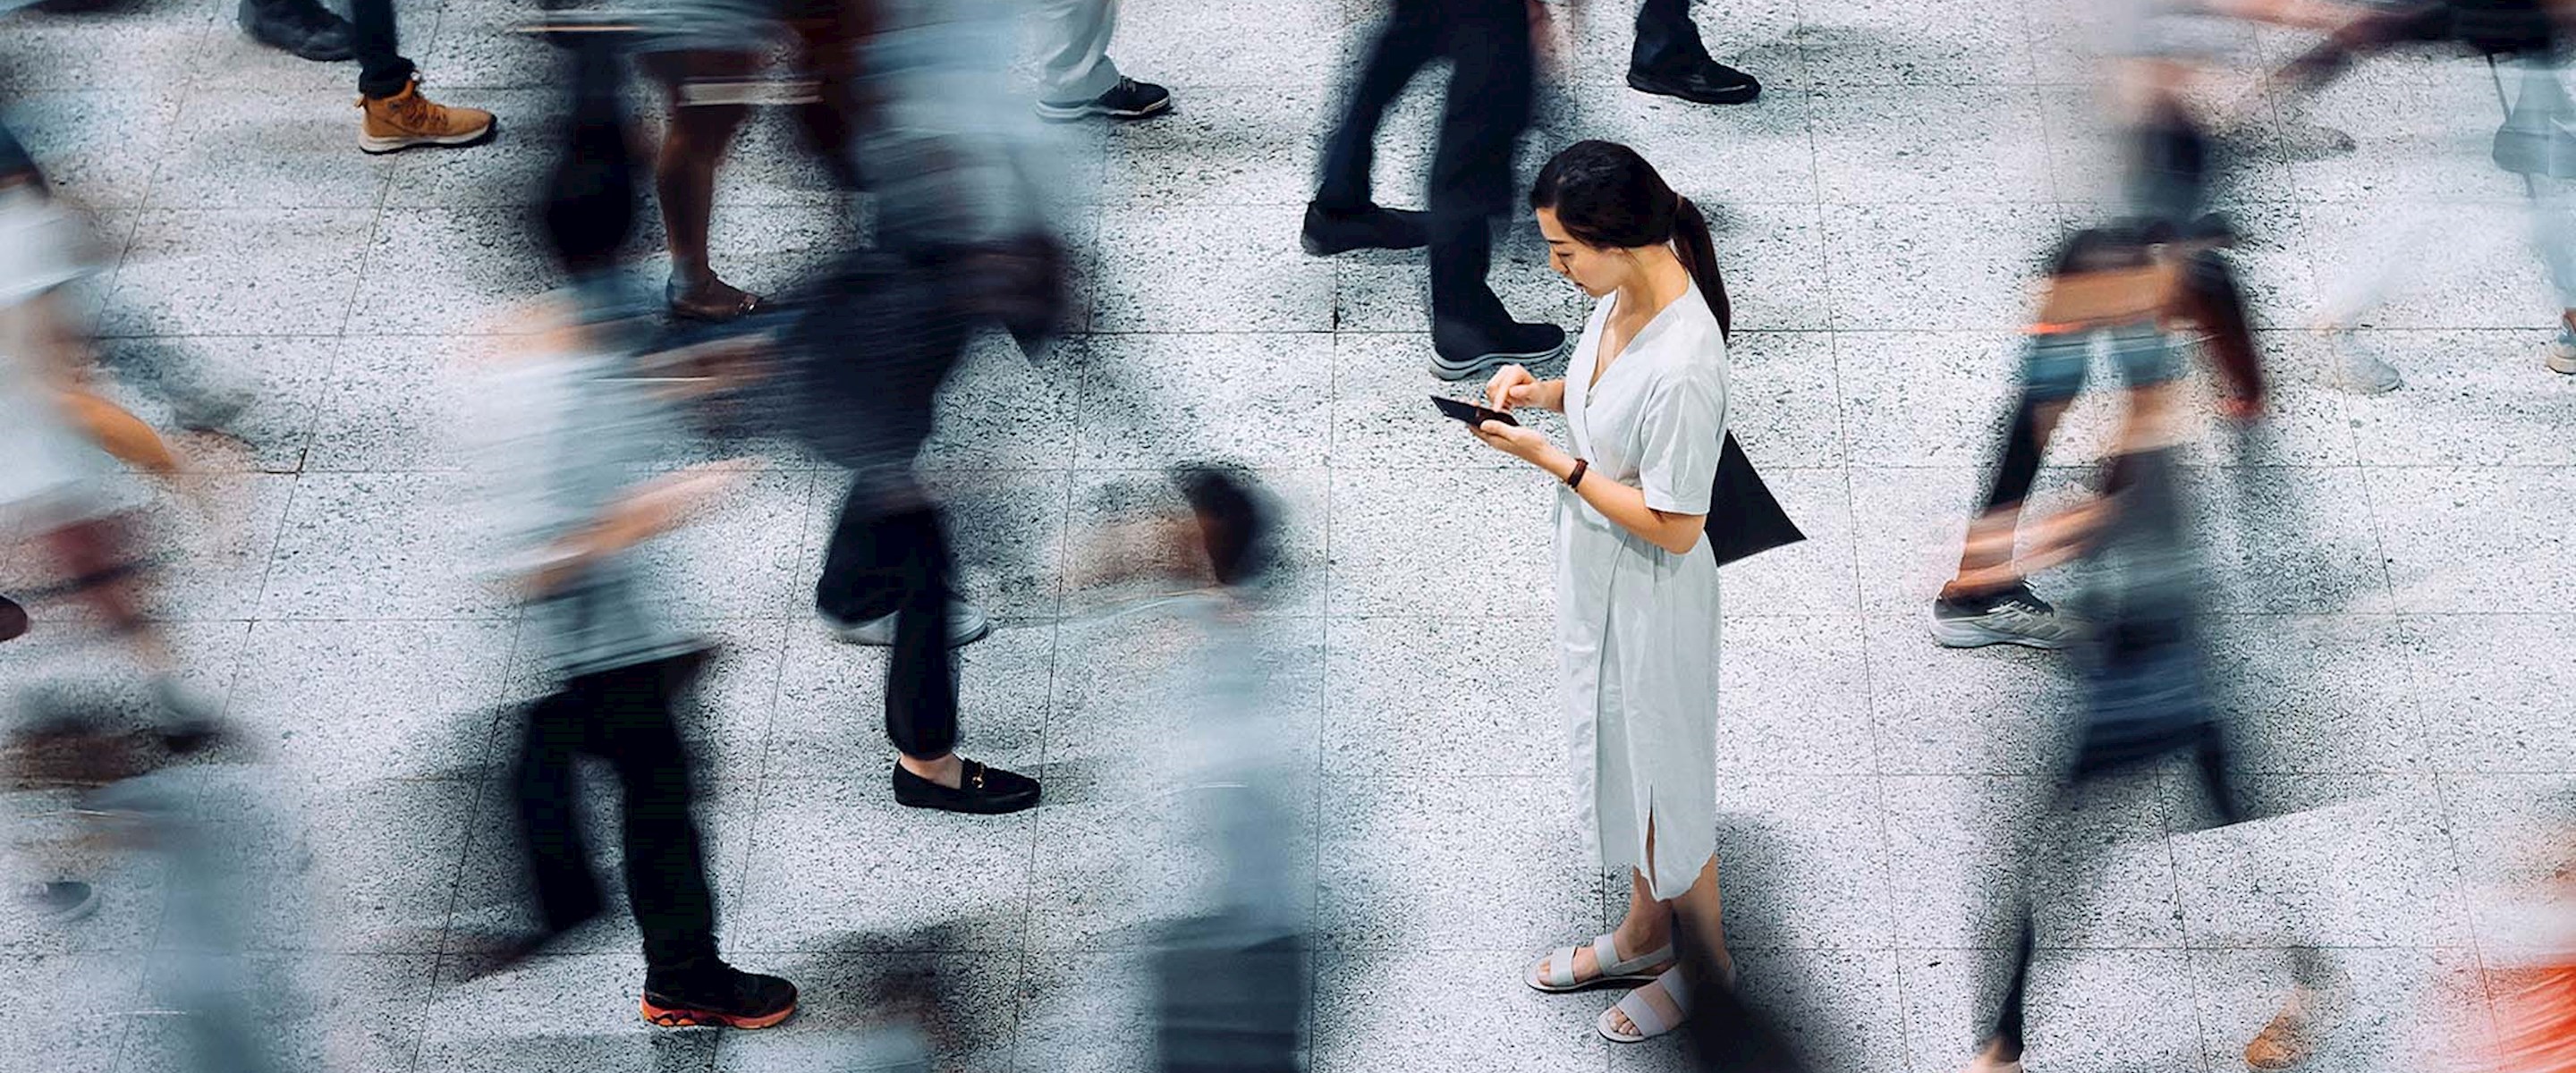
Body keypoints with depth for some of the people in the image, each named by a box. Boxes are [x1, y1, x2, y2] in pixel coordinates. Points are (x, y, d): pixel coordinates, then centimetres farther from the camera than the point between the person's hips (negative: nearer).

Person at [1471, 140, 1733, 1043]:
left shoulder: (1683, 365, -36)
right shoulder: (1623, 294, -9)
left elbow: (1673, 528, -28)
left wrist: (1548, 458, -25)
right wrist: (1541, 390, -6)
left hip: (1647, 596, -9)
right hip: (1595, 576, 9)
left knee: (1663, 779, 13)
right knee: (1615, 758, 26)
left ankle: (1709, 963, 36)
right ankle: (1646, 933, 48)